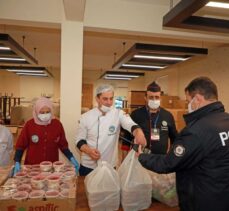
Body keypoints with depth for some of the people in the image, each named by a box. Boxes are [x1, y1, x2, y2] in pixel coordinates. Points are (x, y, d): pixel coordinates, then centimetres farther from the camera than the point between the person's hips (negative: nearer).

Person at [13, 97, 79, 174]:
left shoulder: (57, 124, -4)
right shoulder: (29, 124, -7)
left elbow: (63, 145, 3)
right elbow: (20, 145, 0)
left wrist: (72, 159, -6)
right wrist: (17, 163, -10)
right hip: (32, 166, -1)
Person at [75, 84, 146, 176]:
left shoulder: (118, 114, -8)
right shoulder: (86, 116, -5)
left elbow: (131, 124, -26)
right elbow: (79, 140, 0)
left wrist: (139, 133, -49)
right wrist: (88, 150, -20)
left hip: (109, 166, 0)